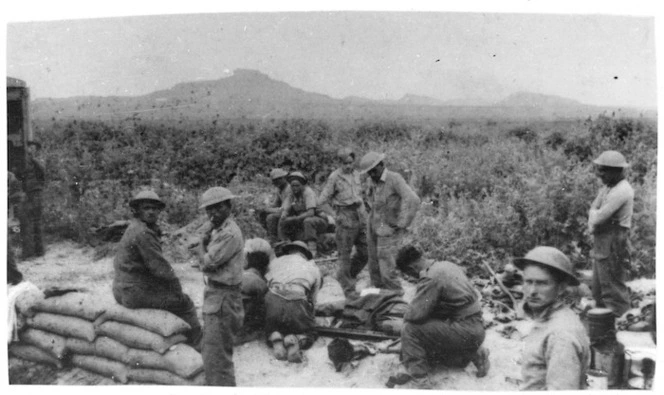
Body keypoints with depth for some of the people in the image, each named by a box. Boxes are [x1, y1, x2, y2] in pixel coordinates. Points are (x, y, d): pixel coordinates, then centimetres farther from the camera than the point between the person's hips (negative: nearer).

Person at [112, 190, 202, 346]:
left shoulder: (133, 229, 13)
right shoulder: (143, 233, -20)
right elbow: (160, 268, -20)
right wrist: (178, 290, -8)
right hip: (136, 293, -10)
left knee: (171, 294, 26)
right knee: (185, 303, 0)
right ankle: (197, 345, 11)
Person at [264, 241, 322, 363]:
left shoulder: (275, 262, 29)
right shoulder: (313, 268, 27)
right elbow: (312, 299, 24)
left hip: (273, 300, 2)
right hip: (297, 303, -1)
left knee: (271, 330, 29)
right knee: (308, 334, 21)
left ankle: (275, 339, -6)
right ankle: (295, 340, -12)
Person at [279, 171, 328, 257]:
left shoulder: (308, 192, -19)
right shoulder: (291, 195, 1)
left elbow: (311, 213, -30)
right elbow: (284, 211, -6)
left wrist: (294, 219, -35)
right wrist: (283, 216, -30)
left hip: (320, 221, -7)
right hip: (302, 222, 7)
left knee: (308, 221, -39)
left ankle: (312, 250, -36)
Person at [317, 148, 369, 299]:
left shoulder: (356, 174, 12)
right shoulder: (334, 177, -7)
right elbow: (324, 196, -9)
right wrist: (316, 206, -23)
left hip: (360, 216, 6)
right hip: (345, 218, -6)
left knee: (365, 252, 8)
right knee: (345, 254, 0)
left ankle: (346, 275, 29)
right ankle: (348, 288, 11)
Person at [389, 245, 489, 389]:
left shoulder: (430, 278, -20)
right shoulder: (446, 265, 8)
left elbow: (415, 314, -21)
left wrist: (406, 317, 0)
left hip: (465, 332, -9)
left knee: (410, 330, -12)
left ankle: (420, 382, -8)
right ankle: (474, 354, 20)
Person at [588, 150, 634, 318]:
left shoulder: (621, 191, -19)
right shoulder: (608, 188, 12)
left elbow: (598, 217, -23)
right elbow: (593, 211, 11)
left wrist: (594, 215, -1)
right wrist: (593, 223, -9)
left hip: (614, 246, -10)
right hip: (601, 245, 10)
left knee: (613, 291, -4)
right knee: (599, 290, 18)